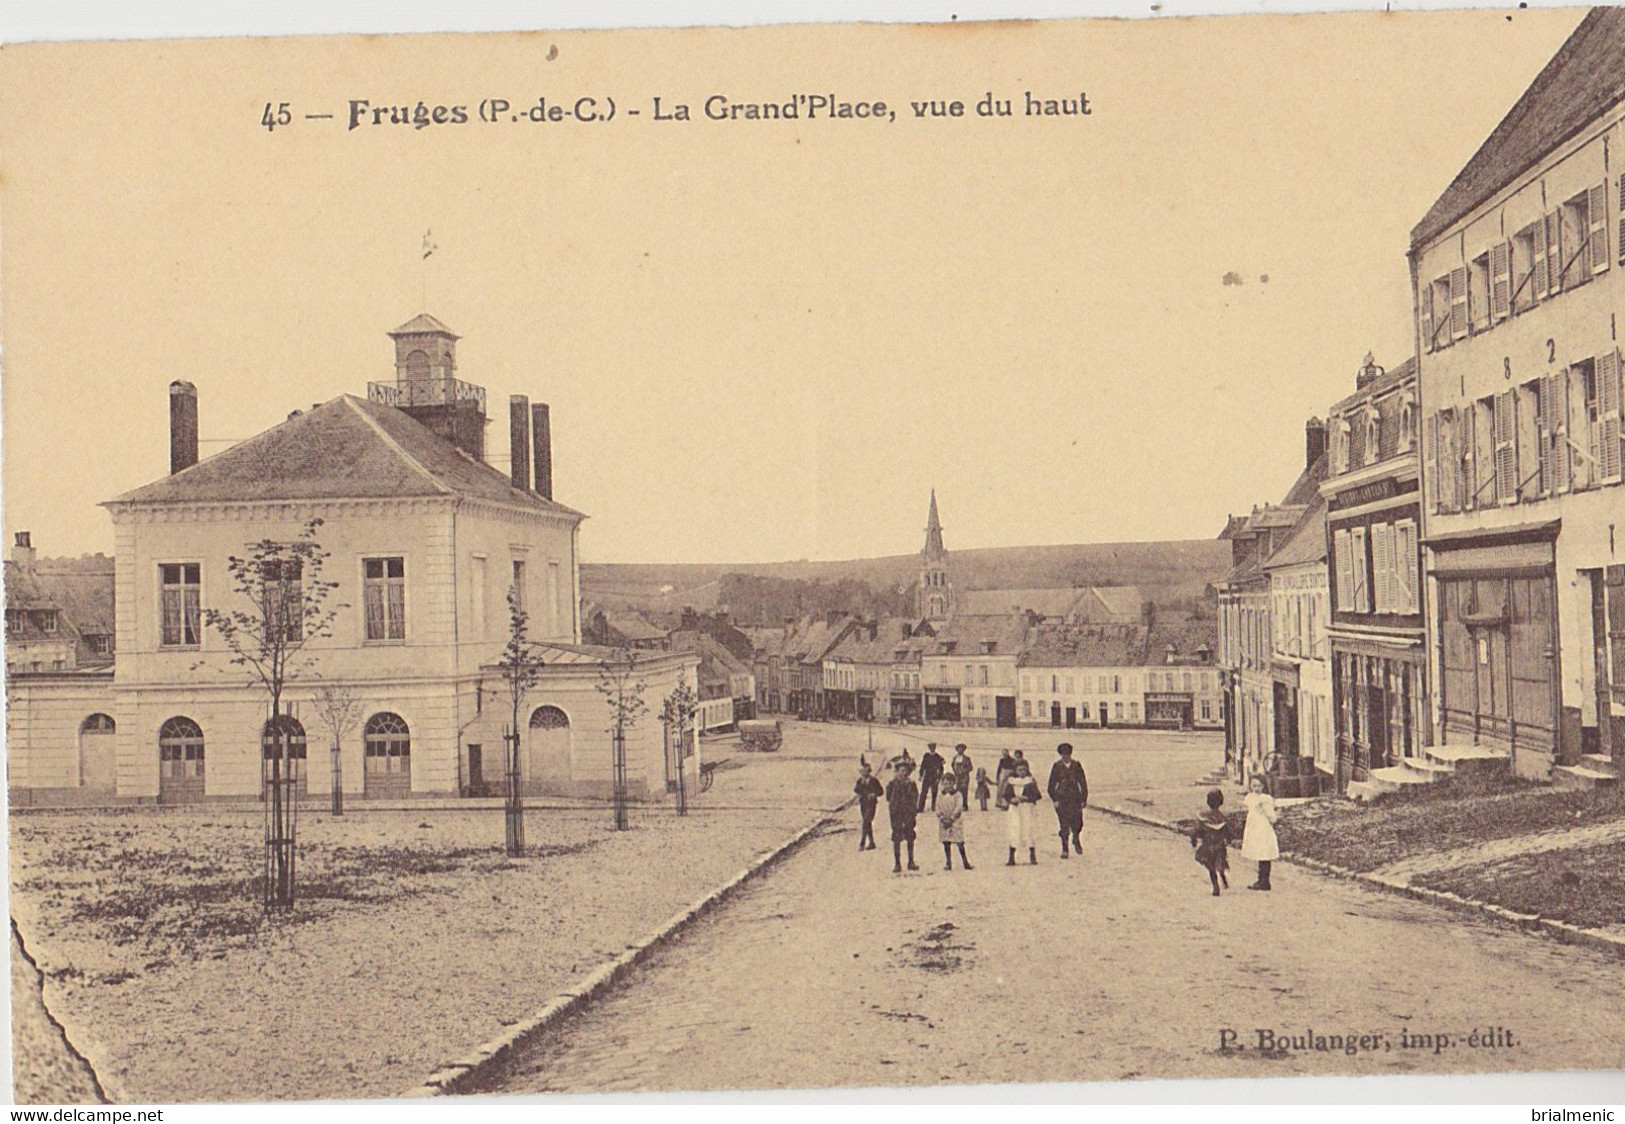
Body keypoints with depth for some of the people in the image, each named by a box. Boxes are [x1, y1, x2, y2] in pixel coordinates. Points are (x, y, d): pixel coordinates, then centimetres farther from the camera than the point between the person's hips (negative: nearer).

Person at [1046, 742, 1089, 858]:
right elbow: (1051, 785, 3)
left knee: (1077, 823, -1)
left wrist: (1084, 799, 4)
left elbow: (1083, 783, 10)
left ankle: (1076, 839, 31)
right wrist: (1054, 799, -5)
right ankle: (1064, 850, 4)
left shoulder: (1076, 766, 5)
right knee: (1064, 825, -4)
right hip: (1062, 799, -1)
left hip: (1075, 798, 1)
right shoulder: (1057, 766, 1)